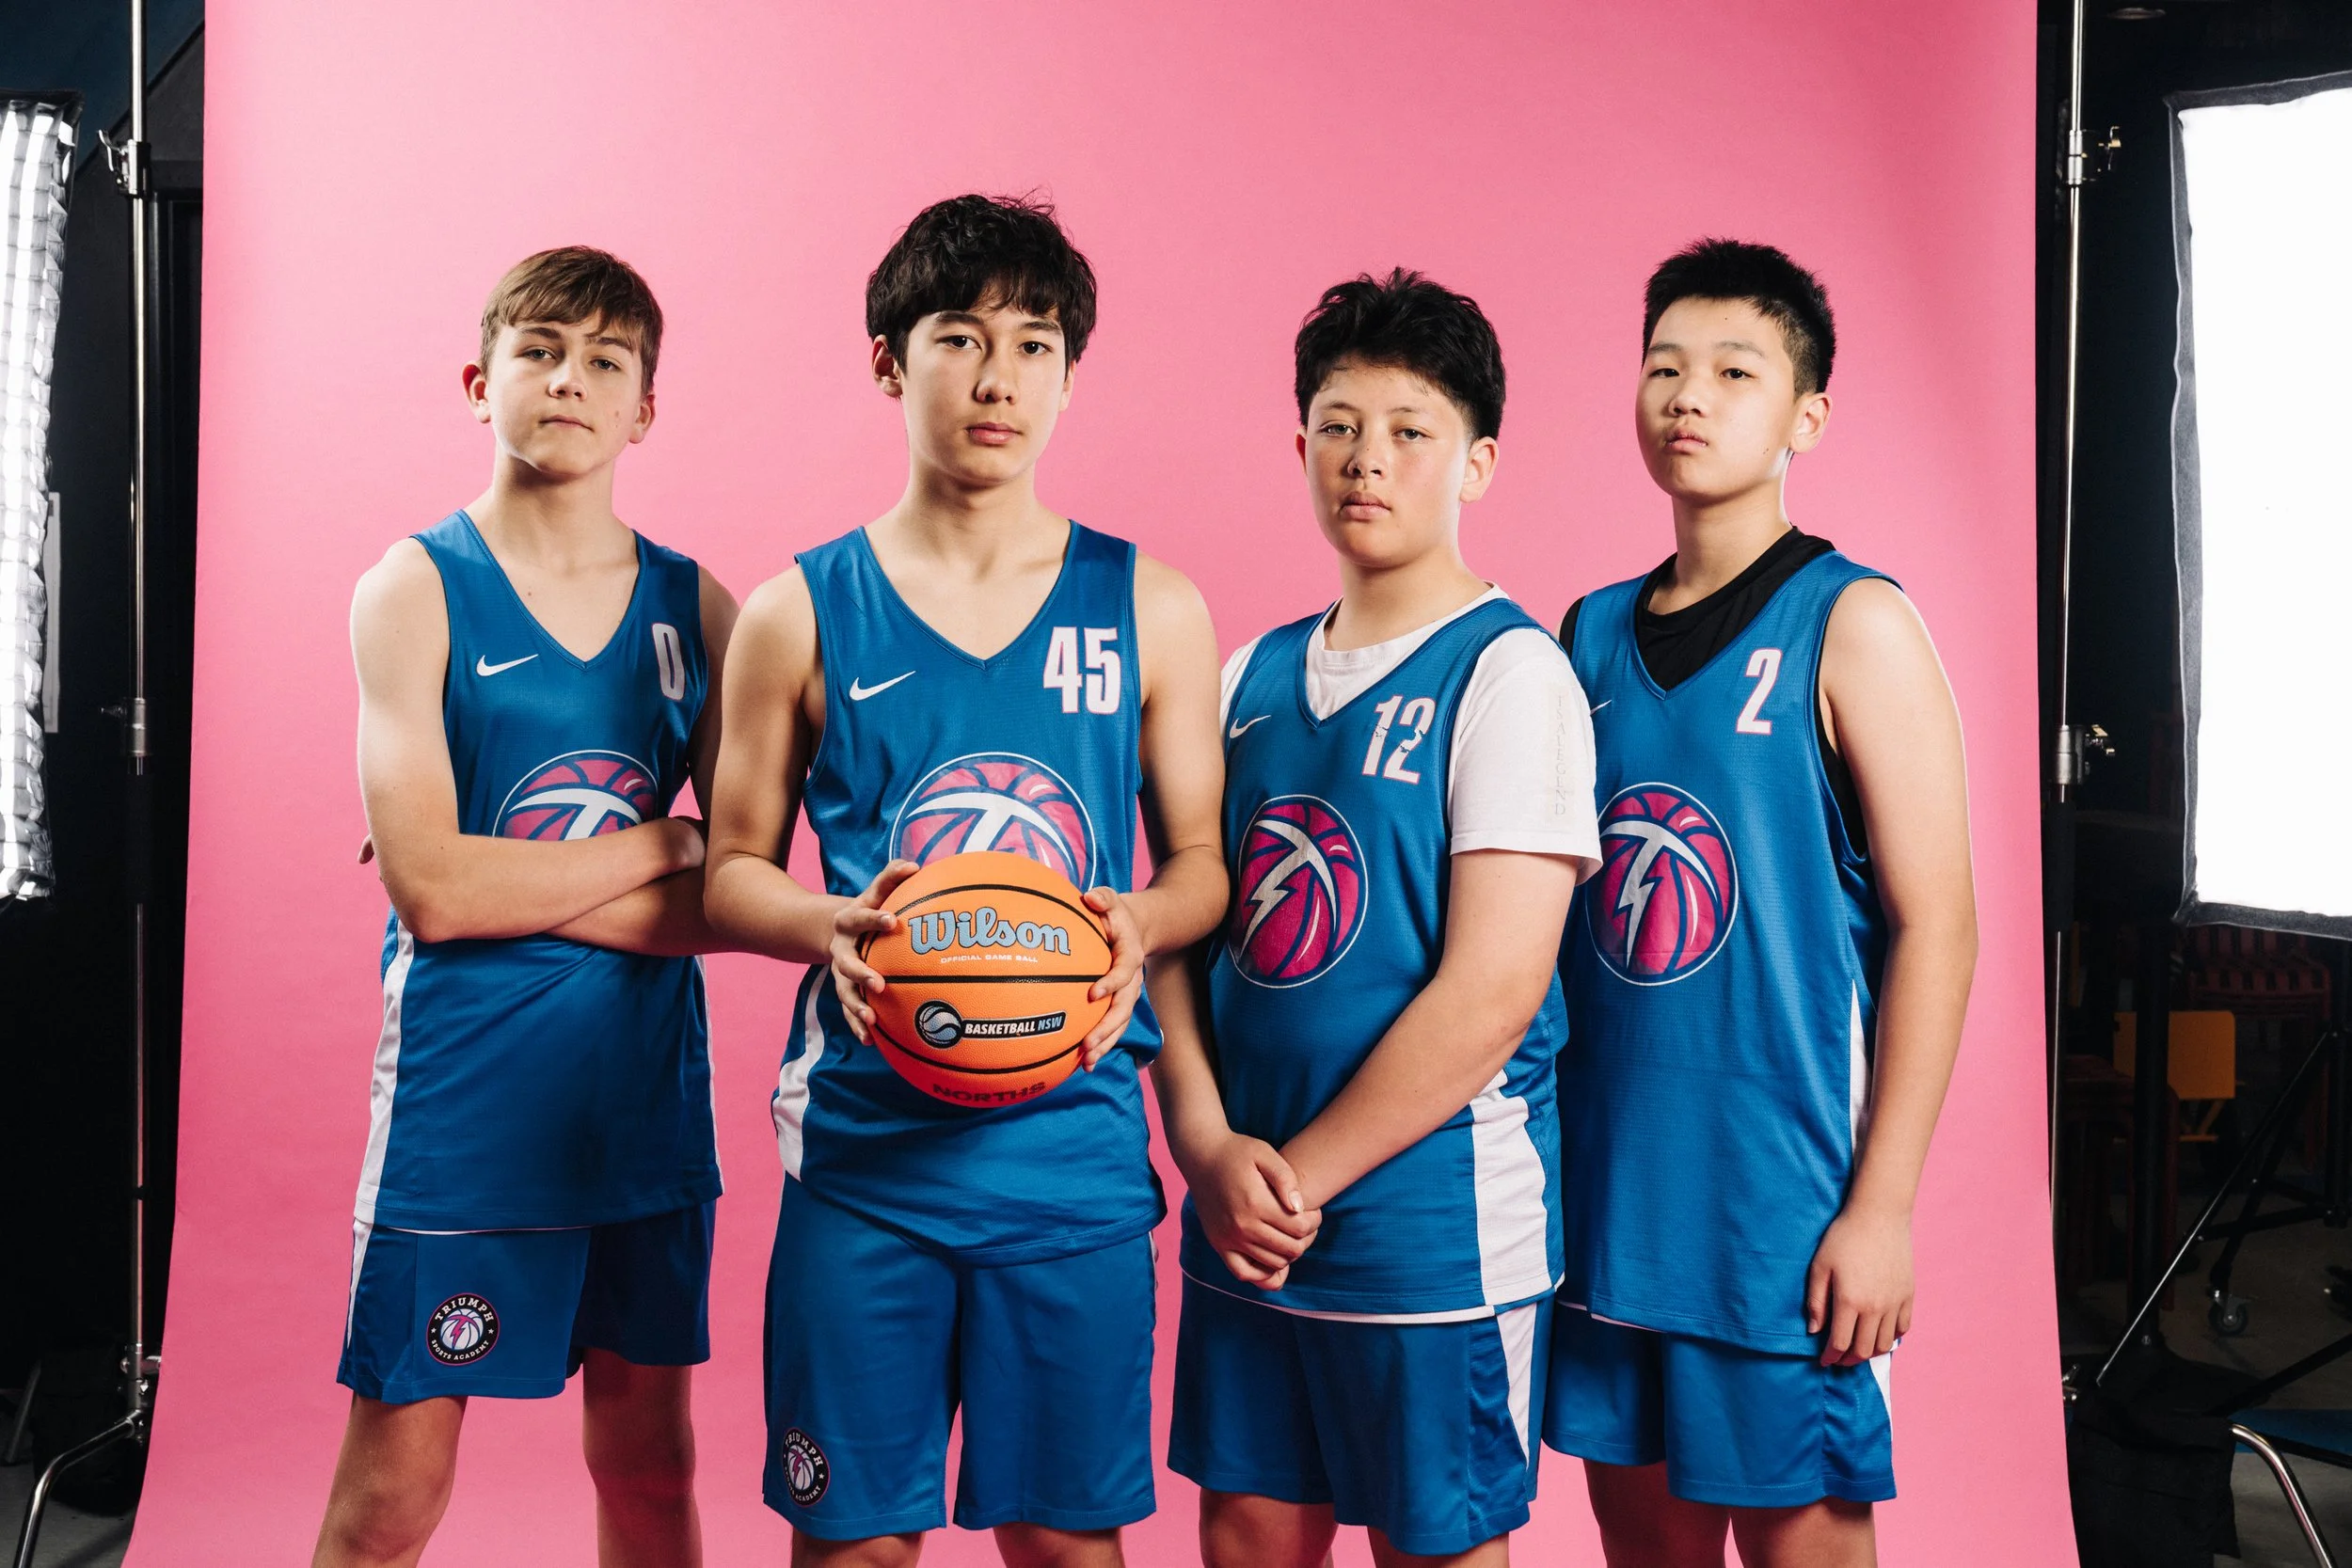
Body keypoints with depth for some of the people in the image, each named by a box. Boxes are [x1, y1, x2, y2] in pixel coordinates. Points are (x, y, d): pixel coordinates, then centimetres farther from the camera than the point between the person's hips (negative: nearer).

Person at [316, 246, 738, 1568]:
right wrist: (660, 842, -9)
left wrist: (515, 887, -12)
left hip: (648, 1096, 4)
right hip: (463, 1100, -3)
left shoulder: (695, 606, 5)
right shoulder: (417, 589, -4)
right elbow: (430, 888, -15)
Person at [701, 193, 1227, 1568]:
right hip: (865, 1144, 0)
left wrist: (1139, 925, -13)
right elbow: (733, 872, 8)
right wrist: (830, 926, -14)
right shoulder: (802, 614, 3)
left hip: (1074, 1146, 1)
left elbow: (1205, 860, 10)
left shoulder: (1152, 609, 5)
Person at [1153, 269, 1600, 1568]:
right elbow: (1179, 931, 8)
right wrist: (1208, 1146, -9)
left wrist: (1296, 1176, -12)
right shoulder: (1252, 677, 9)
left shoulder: (1510, 673, -10)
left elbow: (1492, 991, -17)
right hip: (1242, 1232, 5)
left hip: (1434, 1234, -5)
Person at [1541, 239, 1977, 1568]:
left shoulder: (1853, 626, -7)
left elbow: (1935, 928, -10)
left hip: (1782, 1196, -5)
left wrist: (1883, 1208, -13)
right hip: (1604, 1192, 5)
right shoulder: (1591, 634, 9)